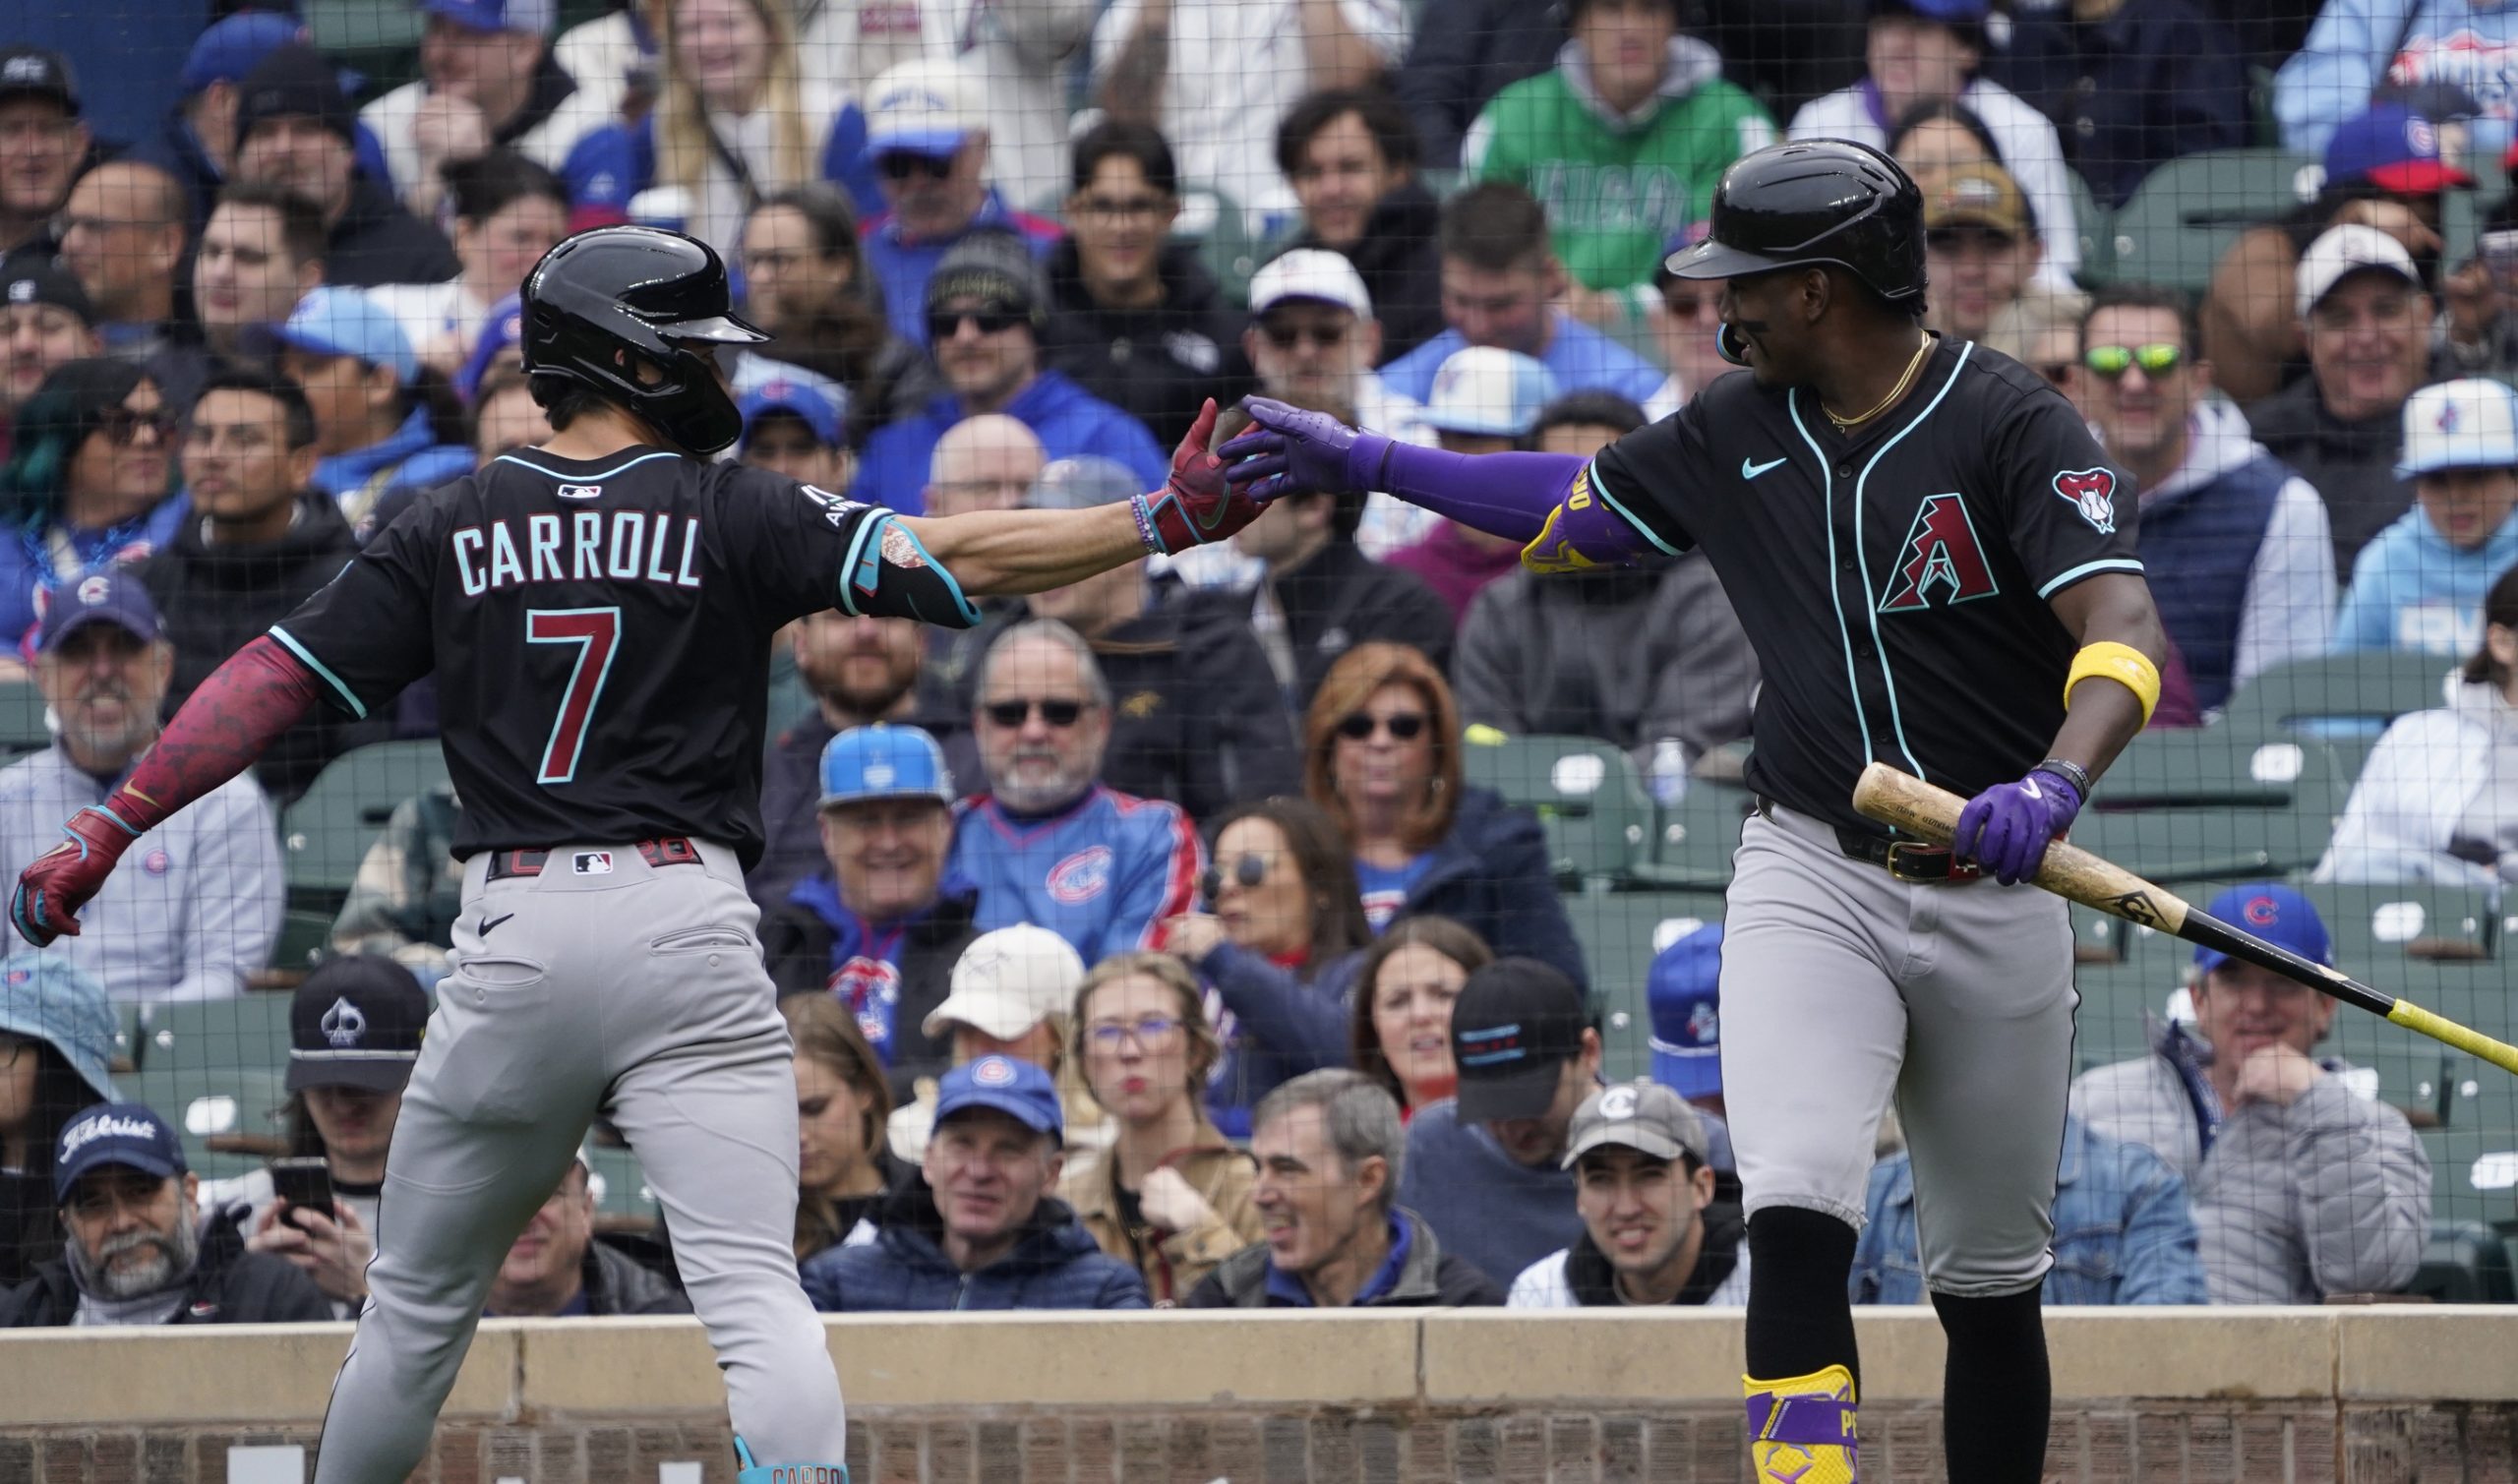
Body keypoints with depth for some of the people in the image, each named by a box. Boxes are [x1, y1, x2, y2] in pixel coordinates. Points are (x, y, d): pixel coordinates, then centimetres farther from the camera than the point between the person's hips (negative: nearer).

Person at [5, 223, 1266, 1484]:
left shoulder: (452, 531, 11)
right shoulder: (732, 515, 3)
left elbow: (274, 679, 8)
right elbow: (946, 561, -8)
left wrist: (108, 830, 11)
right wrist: (1163, 521, -11)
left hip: (511, 933, 2)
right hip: (684, 923, -2)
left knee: (418, 1301, 15)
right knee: (754, 1292, -10)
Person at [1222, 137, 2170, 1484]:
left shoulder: (2012, 426, -12)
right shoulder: (1738, 430, 5)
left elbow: (2122, 630, -24)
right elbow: (1574, 509, 25)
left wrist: (2053, 785, -42)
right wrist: (1363, 462, 24)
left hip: (1994, 889, -3)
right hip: (1810, 871, 3)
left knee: (1989, 1283, 8)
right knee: (1795, 1217, -19)